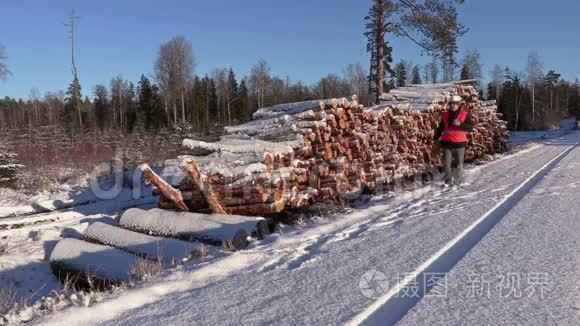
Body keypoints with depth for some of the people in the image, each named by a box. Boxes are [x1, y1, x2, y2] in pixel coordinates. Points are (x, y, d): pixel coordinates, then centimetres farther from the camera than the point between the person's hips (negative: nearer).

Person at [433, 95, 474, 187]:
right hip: (446, 142, 3)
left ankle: (457, 181, 12)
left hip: (459, 143, -3)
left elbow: (470, 127, -7)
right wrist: (435, 139, 16)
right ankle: (448, 180, 14)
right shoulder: (445, 115, 11)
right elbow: (440, 128, 18)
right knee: (446, 163, 3)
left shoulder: (465, 114, 1)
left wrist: (460, 124, -22)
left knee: (458, 163, 3)